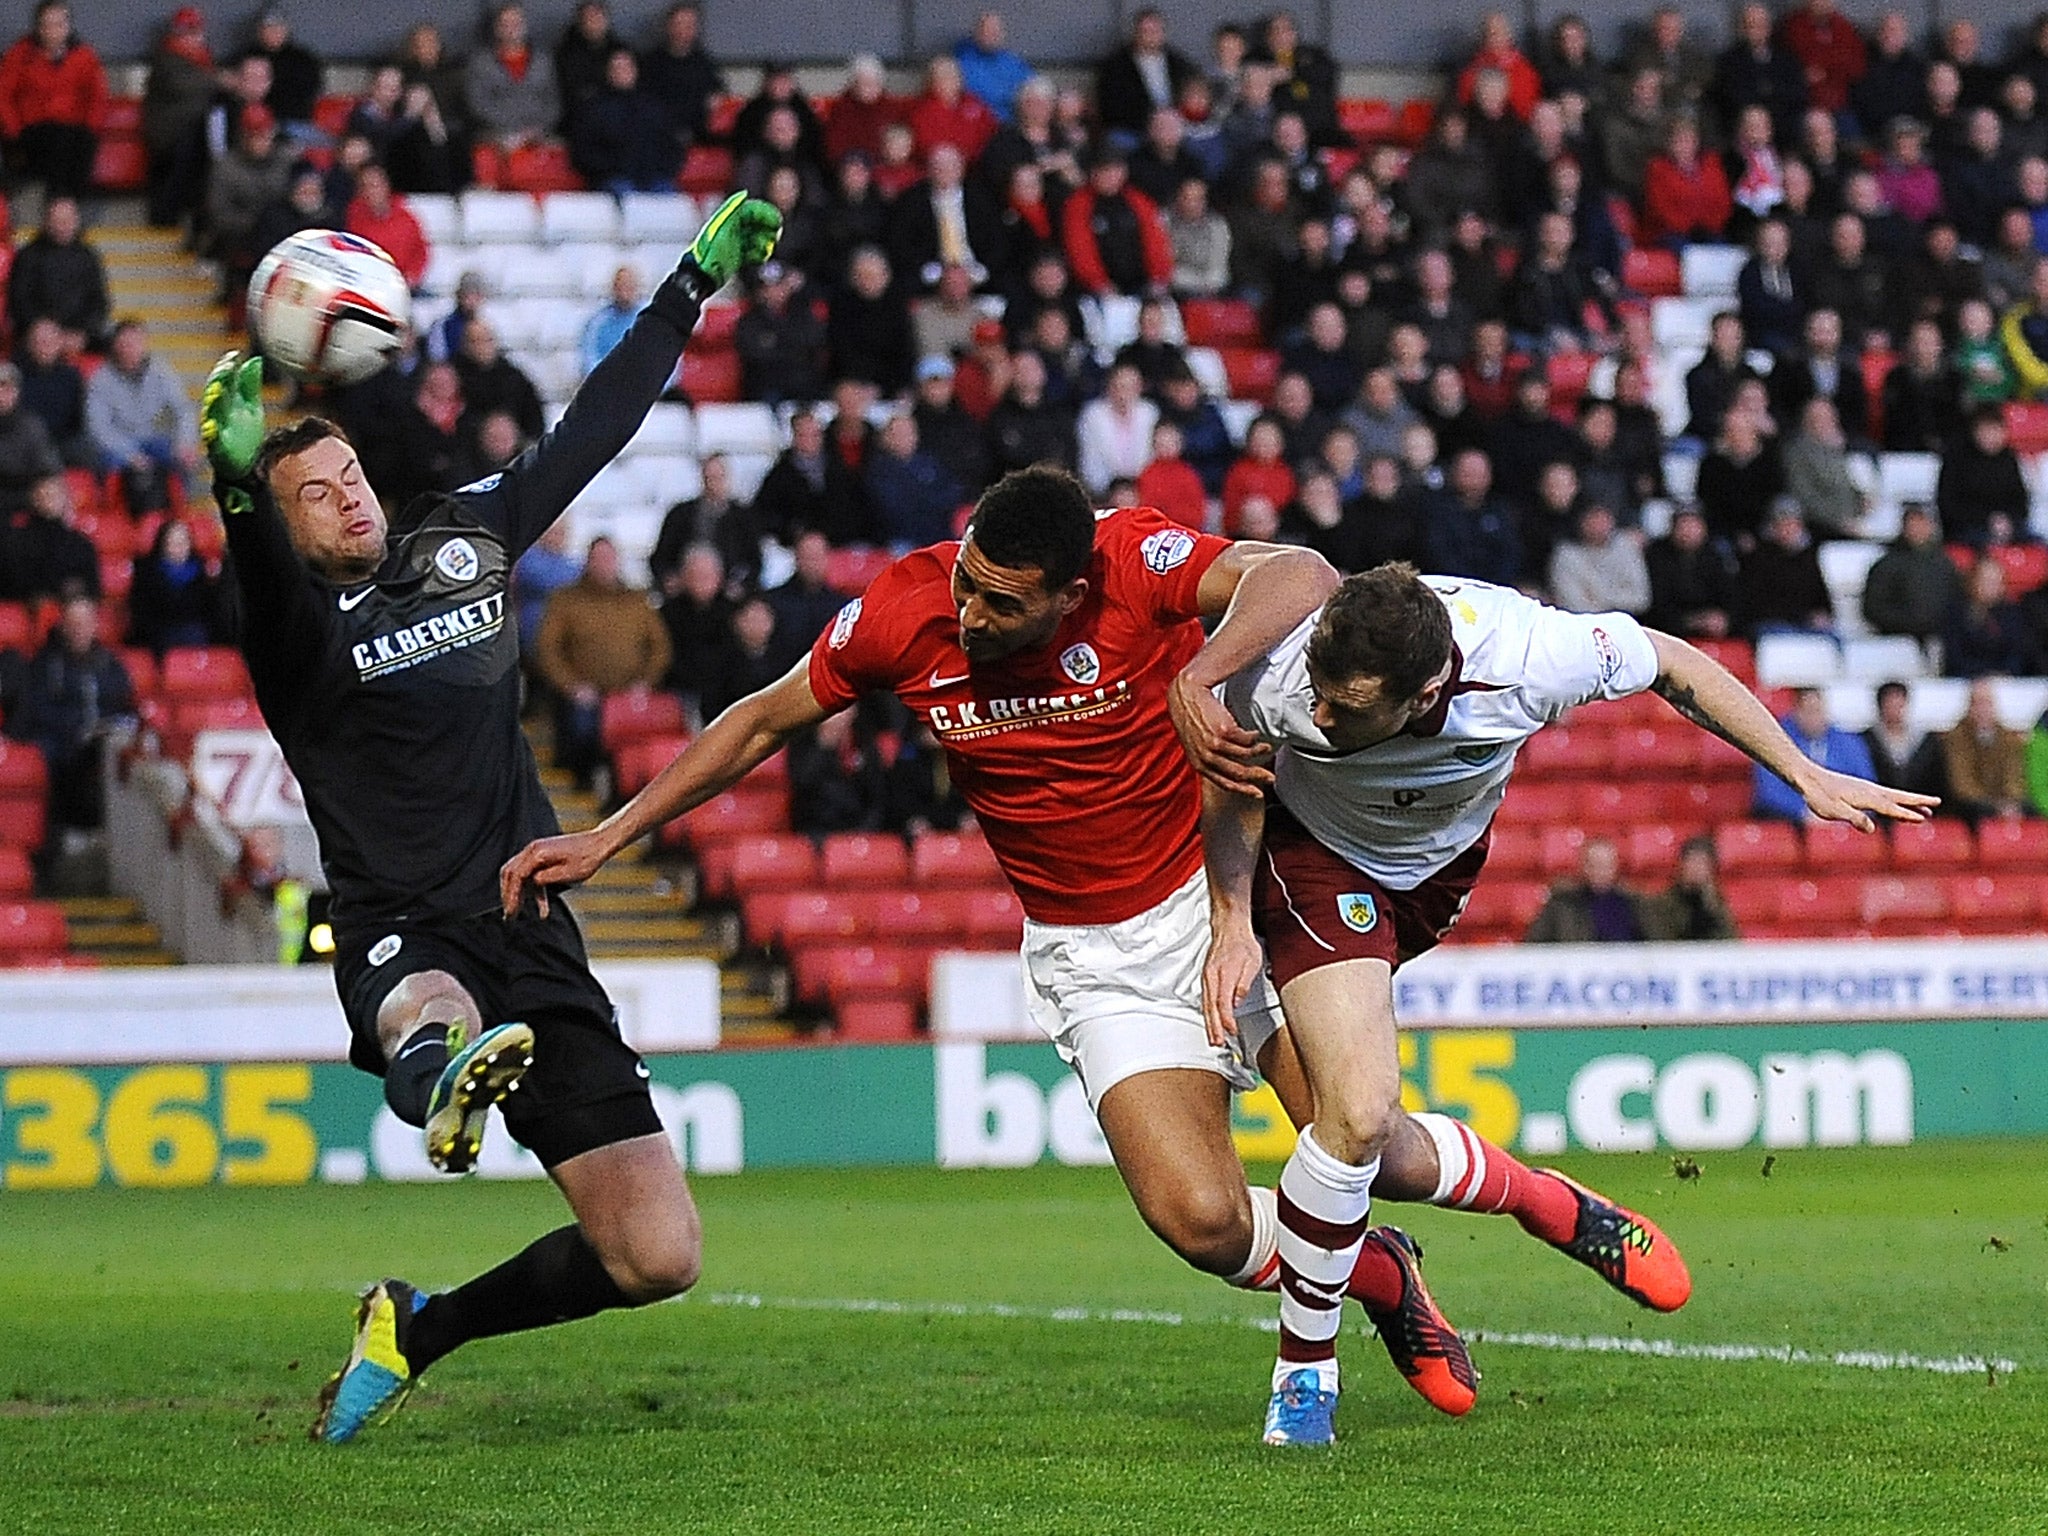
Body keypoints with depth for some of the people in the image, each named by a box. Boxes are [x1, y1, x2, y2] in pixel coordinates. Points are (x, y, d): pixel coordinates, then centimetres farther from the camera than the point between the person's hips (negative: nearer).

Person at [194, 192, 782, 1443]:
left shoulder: (467, 541, 15)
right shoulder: (297, 622, -1)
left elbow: (596, 428, 24)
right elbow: (260, 572, -26)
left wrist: (694, 288, 27)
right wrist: (238, 479, -47)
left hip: (536, 946, 5)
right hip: (404, 938, -5)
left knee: (658, 1257, -2)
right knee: (429, 1015, -45)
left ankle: (420, 1330, 18)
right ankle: (447, 1069, -82)